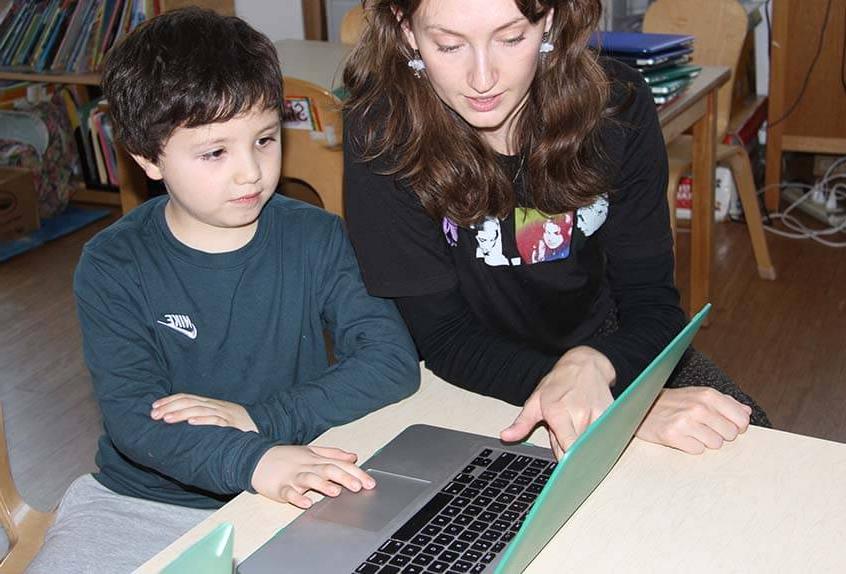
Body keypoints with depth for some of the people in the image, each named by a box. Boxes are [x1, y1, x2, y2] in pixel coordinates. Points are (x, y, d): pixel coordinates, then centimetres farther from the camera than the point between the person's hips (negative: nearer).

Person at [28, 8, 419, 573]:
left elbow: (393, 360, -12)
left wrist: (258, 418, -23)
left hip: (291, 503, 1)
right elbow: (131, 416, -18)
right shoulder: (112, 266, -8)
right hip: (140, 501, 0)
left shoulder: (316, 238, -5)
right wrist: (251, 461, -36)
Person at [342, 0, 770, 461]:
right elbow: (444, 337, -22)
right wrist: (626, 407, -35)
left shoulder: (617, 103, -15)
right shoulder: (383, 130, -23)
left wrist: (590, 366, -38)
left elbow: (651, 300, -13)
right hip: (468, 384, -2)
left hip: (604, 347, 3)